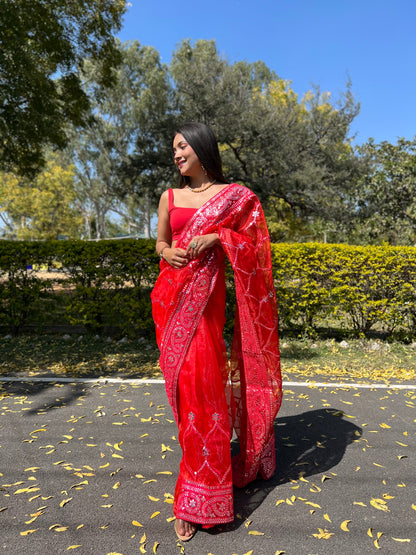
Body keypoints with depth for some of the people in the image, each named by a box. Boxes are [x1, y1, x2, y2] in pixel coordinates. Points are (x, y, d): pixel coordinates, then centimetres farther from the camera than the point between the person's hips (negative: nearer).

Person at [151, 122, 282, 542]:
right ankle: (205, 458, 33)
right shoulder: (169, 196, 15)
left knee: (200, 380, -10)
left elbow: (252, 241, 3)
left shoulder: (234, 195, 5)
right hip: (171, 293, 4)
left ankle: (196, 498, 3)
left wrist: (215, 236, -12)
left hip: (206, 293, -4)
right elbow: (160, 242, 18)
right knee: (182, 379, 7)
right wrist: (168, 252, -5)